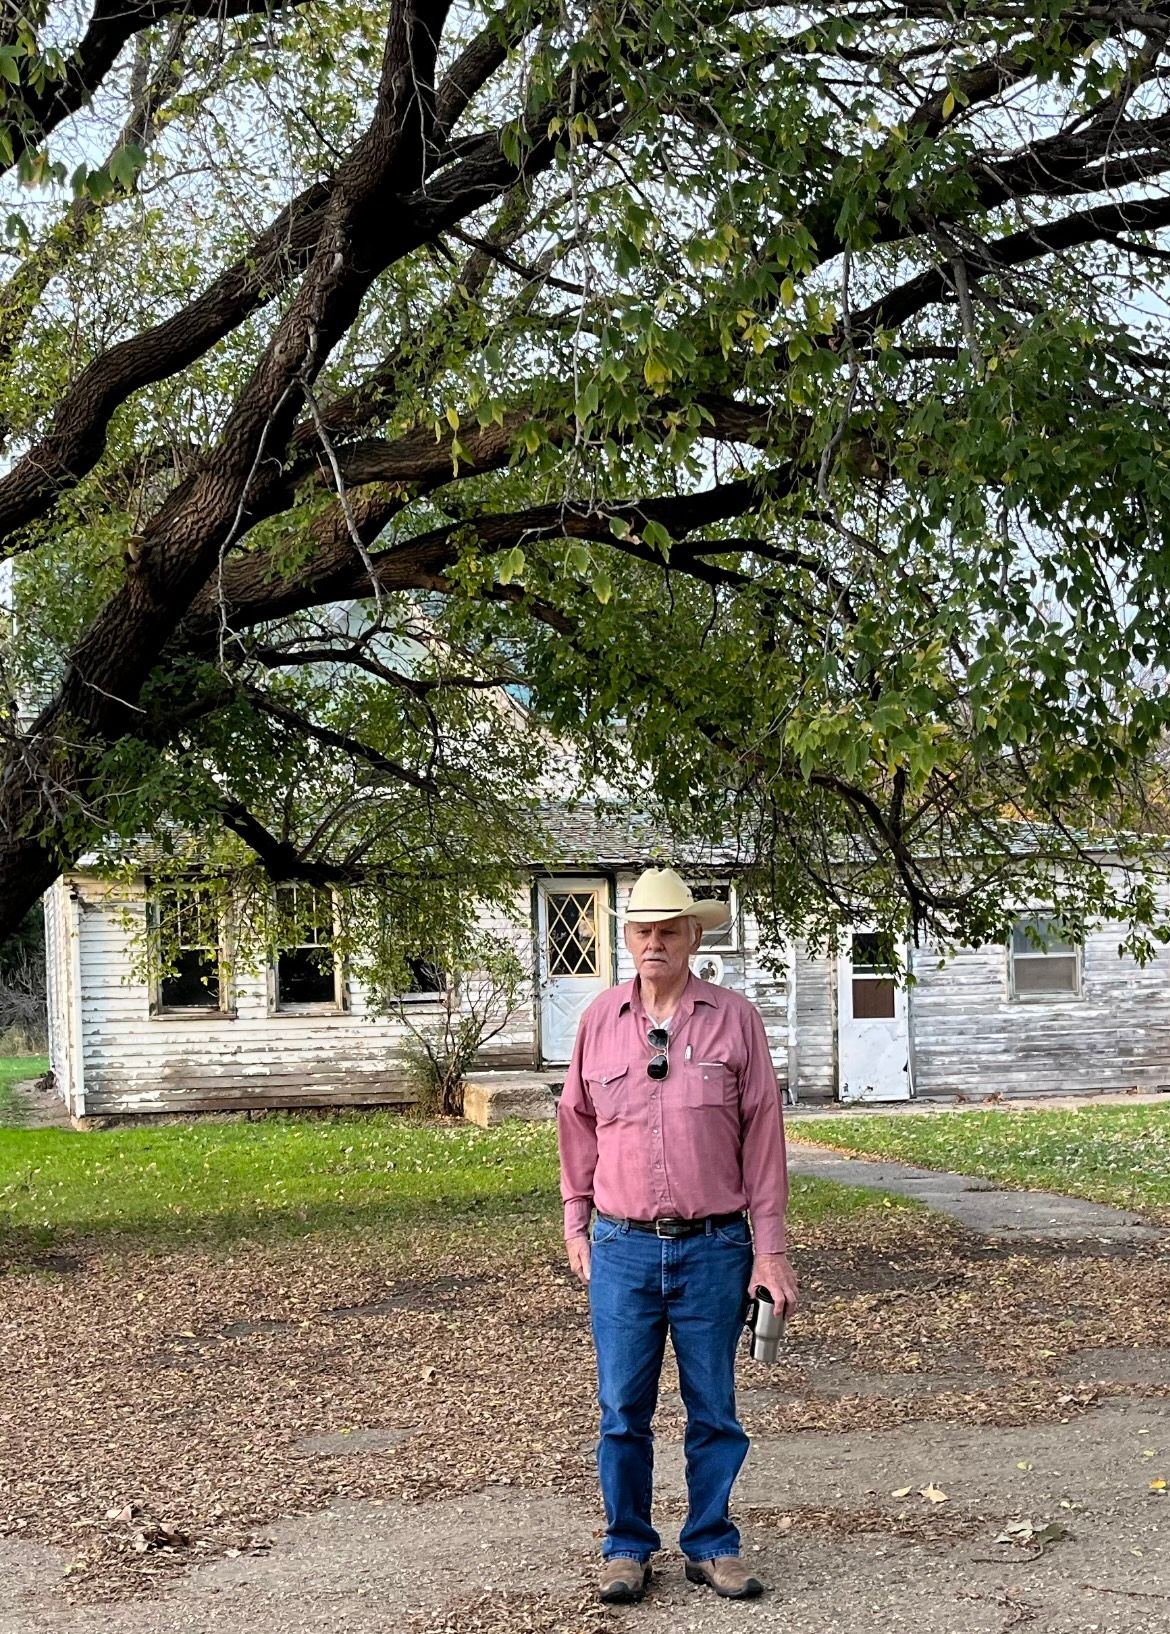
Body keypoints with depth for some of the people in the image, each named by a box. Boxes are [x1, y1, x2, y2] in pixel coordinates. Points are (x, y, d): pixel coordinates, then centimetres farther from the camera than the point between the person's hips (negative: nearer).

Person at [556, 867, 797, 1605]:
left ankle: (712, 1545, 20)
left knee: (714, 1410, 8)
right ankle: (628, 1546, 19)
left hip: (715, 1247, -1)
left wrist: (771, 1248, -3)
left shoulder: (735, 1018, -2)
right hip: (623, 1247, 1)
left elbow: (764, 1136, -1)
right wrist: (575, 1225, 12)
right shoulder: (600, 1019, 4)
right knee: (623, 1409, 6)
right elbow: (578, 1127, 13)